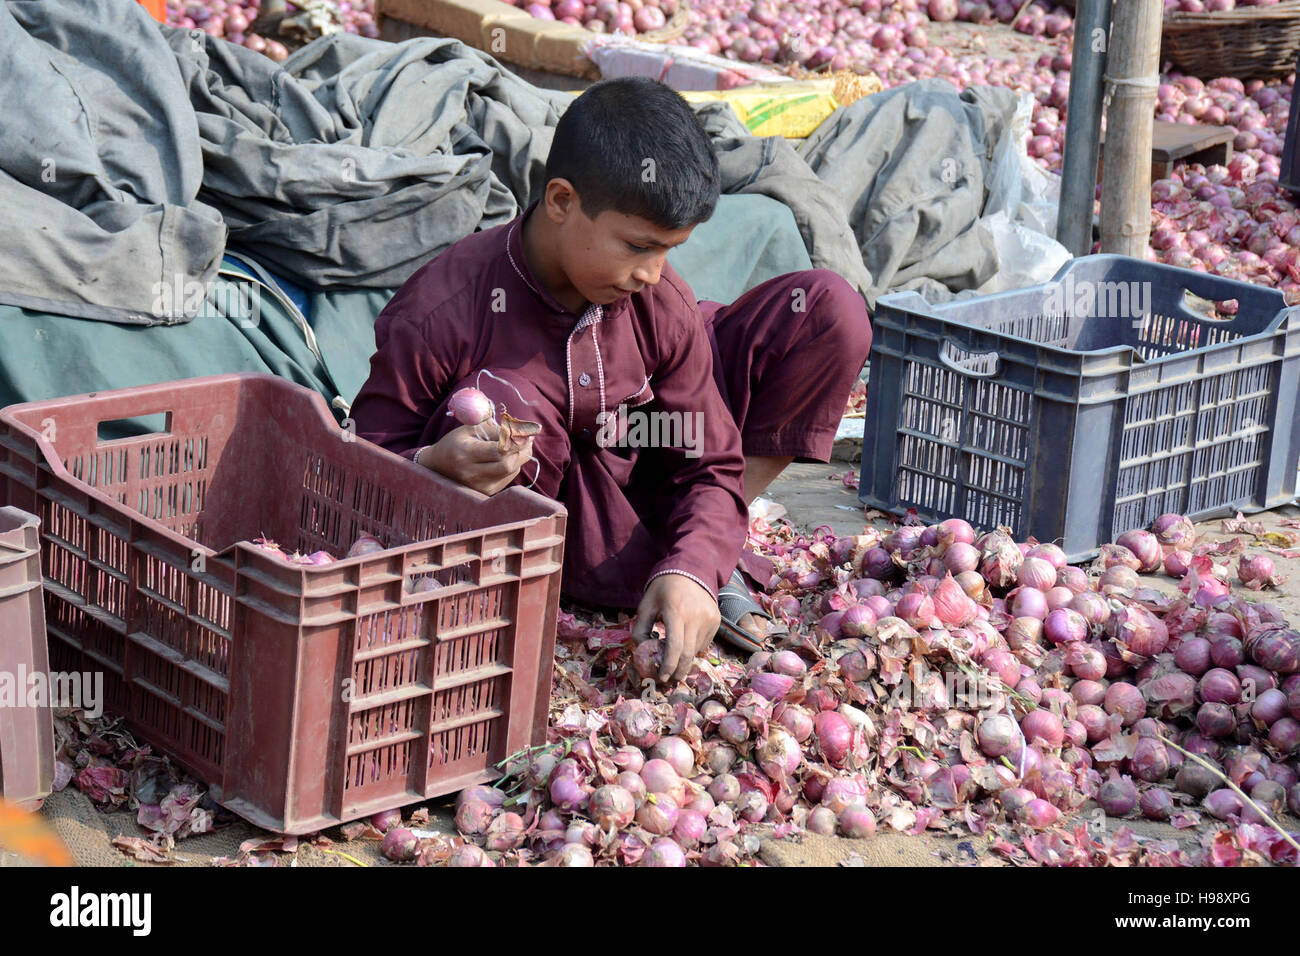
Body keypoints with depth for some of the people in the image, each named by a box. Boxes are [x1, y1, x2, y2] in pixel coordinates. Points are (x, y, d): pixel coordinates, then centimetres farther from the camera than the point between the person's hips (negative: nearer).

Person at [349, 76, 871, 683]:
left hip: (635, 484, 3)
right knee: (501, 403, -40)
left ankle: (712, 564, -11)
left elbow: (710, 464, -12)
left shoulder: (661, 303, -15)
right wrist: (433, 466, -44)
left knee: (826, 310, -8)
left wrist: (691, 570, -33)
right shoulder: (441, 313, -26)